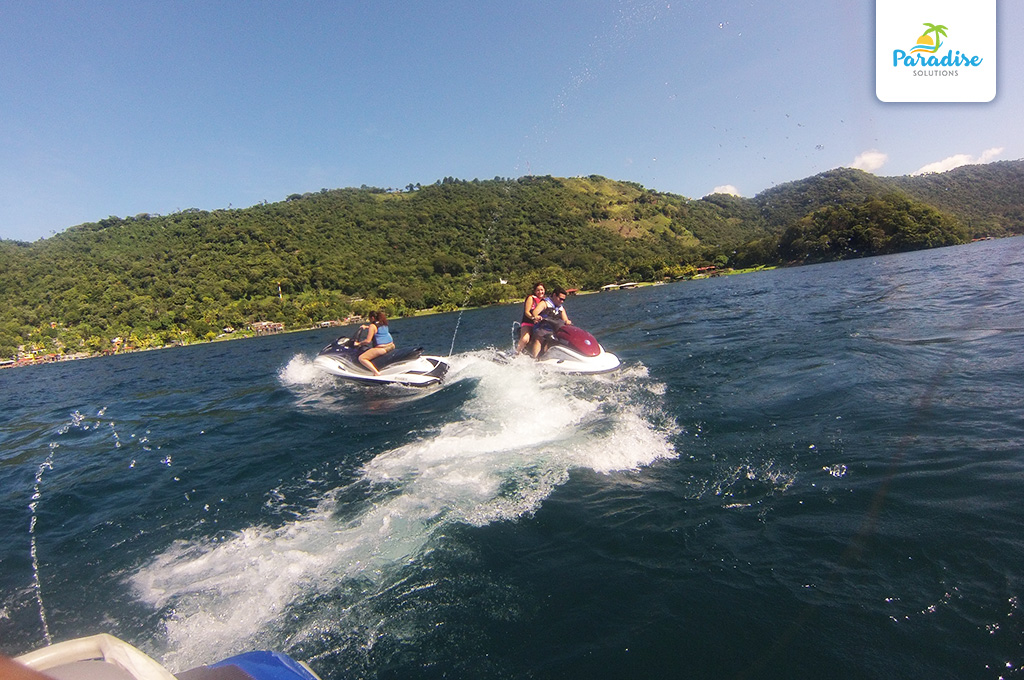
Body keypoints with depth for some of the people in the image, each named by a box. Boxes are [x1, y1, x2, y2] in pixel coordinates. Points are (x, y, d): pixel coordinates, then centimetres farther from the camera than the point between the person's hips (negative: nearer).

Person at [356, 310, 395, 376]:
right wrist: (366, 327, 36)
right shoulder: (384, 324, 13)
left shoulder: (372, 326, -9)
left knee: (361, 358, -6)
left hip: (381, 348, -9)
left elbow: (368, 341, -13)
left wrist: (358, 343, 1)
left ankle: (376, 373, -20)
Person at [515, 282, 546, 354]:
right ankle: (516, 353, -11)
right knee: (525, 339, -30)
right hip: (527, 324, -6)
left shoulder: (544, 300, 15)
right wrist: (533, 318, -30)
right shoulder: (531, 298, -3)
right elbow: (526, 312, -11)